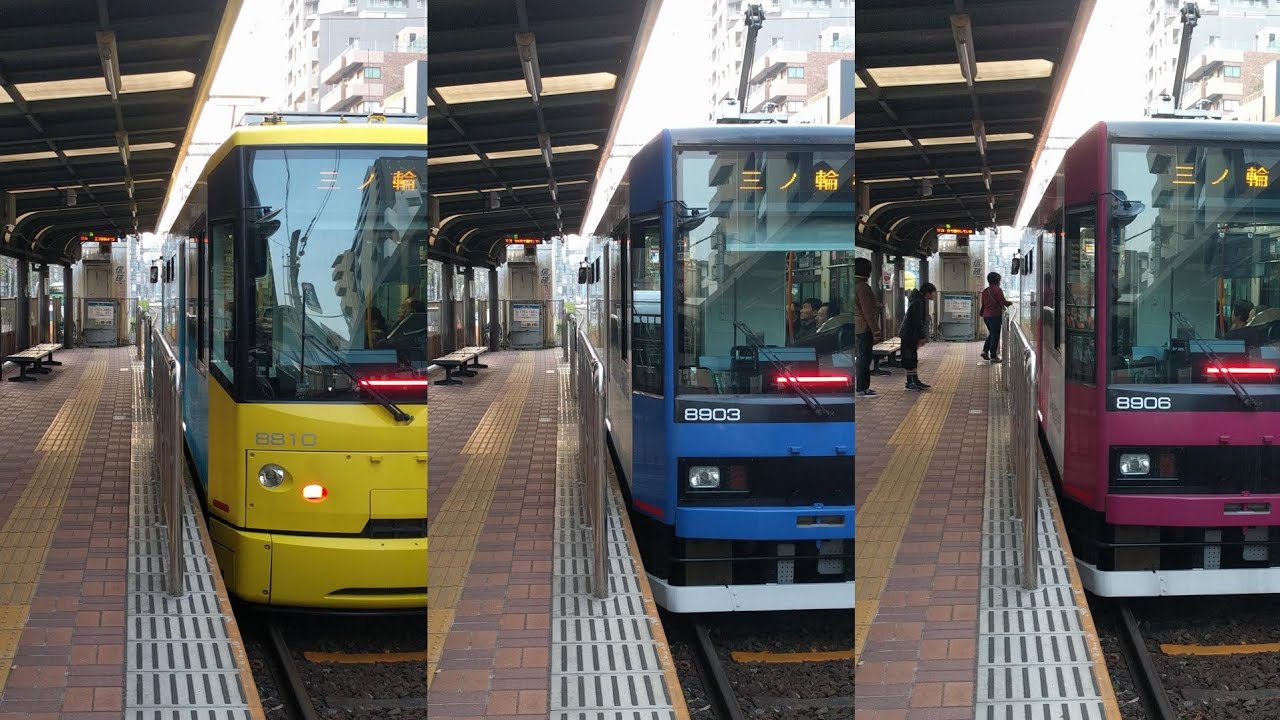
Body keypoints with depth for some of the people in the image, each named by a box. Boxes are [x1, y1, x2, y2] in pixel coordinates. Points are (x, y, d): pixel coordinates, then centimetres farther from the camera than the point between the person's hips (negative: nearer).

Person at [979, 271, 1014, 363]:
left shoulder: (985, 291, 12)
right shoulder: (997, 290, -11)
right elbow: (1003, 302, -14)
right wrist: (1010, 303, 5)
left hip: (986, 315, 7)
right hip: (995, 315, -7)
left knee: (991, 334, 21)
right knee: (995, 336, -1)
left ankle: (985, 351, 10)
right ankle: (993, 356, 0)